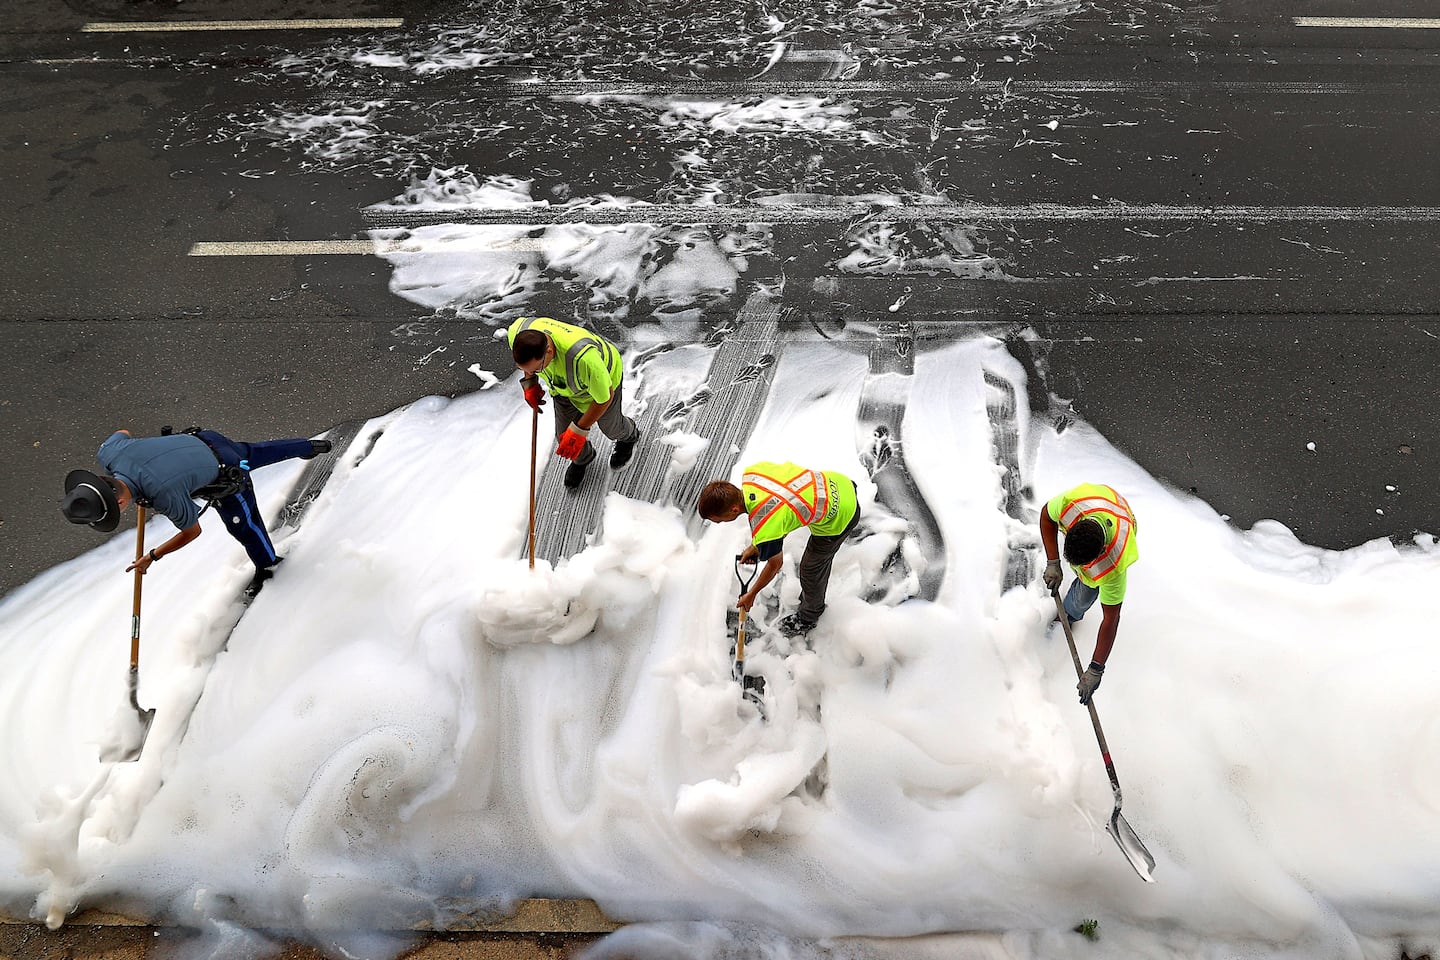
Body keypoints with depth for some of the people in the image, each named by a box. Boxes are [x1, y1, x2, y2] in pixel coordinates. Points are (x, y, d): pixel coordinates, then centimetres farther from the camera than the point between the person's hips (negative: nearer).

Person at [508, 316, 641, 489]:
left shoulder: (583, 357, -51)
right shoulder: (517, 332, -35)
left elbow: (605, 397, -32)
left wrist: (580, 430, -27)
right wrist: (529, 382, -3)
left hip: (603, 377, -4)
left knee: (609, 426, 24)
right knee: (564, 435, 13)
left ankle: (629, 437, 62)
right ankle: (582, 458, 49)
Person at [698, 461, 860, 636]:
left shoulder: (764, 529, -32)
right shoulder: (751, 472, -15)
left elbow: (775, 564, -10)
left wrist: (751, 595, 7)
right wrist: (755, 546, 11)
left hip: (838, 519, -8)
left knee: (811, 569, 15)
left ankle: (808, 618, 43)